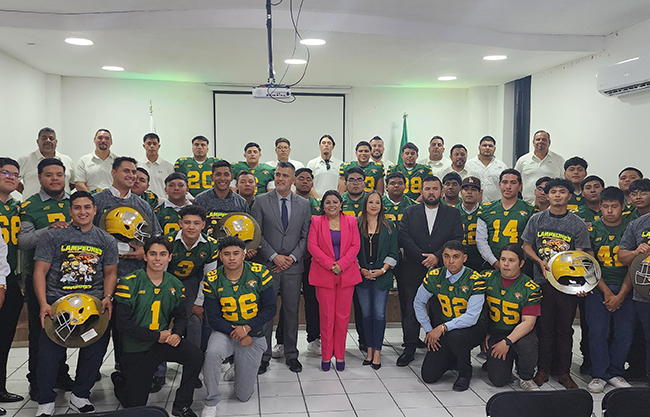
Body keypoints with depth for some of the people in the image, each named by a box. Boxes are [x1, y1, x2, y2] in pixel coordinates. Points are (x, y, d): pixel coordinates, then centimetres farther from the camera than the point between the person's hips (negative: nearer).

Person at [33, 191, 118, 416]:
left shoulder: (106, 240, 14)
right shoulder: (54, 236, 6)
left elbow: (110, 273, 15)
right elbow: (40, 271, 1)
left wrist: (107, 297, -3)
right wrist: (43, 303, -10)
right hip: (57, 298, -1)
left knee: (97, 344, -9)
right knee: (50, 348, -9)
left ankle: (80, 396, 10)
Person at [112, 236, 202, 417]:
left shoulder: (175, 285, 2)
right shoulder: (129, 283, -13)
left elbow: (180, 316, 11)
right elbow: (123, 322, -16)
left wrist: (177, 333, -13)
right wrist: (157, 336, -18)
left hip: (163, 342, 3)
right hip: (136, 348, -3)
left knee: (196, 355, -24)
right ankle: (120, 380, 38)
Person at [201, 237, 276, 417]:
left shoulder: (261, 274, -11)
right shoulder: (212, 280, -9)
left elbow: (270, 309, -11)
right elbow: (214, 317, -7)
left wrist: (247, 329, -21)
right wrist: (235, 333, -19)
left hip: (253, 334, 0)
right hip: (224, 331, 0)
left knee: (244, 395, 4)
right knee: (212, 353, -36)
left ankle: (248, 371, 40)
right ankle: (211, 402, -14)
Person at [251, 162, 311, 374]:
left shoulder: (304, 204, 8)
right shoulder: (261, 201, 1)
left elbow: (306, 236, 6)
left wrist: (292, 257, -7)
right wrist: (274, 257, -10)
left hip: (293, 267, 2)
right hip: (268, 266, -1)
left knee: (292, 312, 9)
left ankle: (291, 355, 21)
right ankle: (263, 356, 14)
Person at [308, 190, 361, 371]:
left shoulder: (351, 221, 8)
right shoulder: (316, 222, 5)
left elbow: (355, 246, 2)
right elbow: (312, 246, -3)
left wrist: (341, 264, -10)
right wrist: (330, 264, -12)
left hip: (347, 274, 1)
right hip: (323, 274, -1)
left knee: (343, 316, 4)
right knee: (326, 316, 1)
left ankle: (340, 355, 16)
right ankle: (326, 356, 12)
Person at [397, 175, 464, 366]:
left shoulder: (453, 214, 9)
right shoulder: (410, 212, 10)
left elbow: (457, 240, -2)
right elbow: (404, 237, -3)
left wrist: (437, 256, -14)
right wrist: (423, 257, -13)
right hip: (412, 271, 1)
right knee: (410, 311, 4)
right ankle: (409, 349, 15)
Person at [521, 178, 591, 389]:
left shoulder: (577, 224, 3)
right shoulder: (536, 220, 6)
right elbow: (526, 246, 10)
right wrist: (541, 262, -8)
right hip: (542, 281, 0)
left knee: (565, 328, 7)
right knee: (544, 327, 5)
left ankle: (564, 372, 17)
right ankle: (542, 369, 16)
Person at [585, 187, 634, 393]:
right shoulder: (592, 230, 4)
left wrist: (621, 295, -8)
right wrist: (606, 292, -9)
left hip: (625, 289, 1)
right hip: (597, 288, -1)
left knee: (624, 333, -2)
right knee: (598, 331, -9)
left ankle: (615, 373, 17)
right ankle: (599, 375, 5)